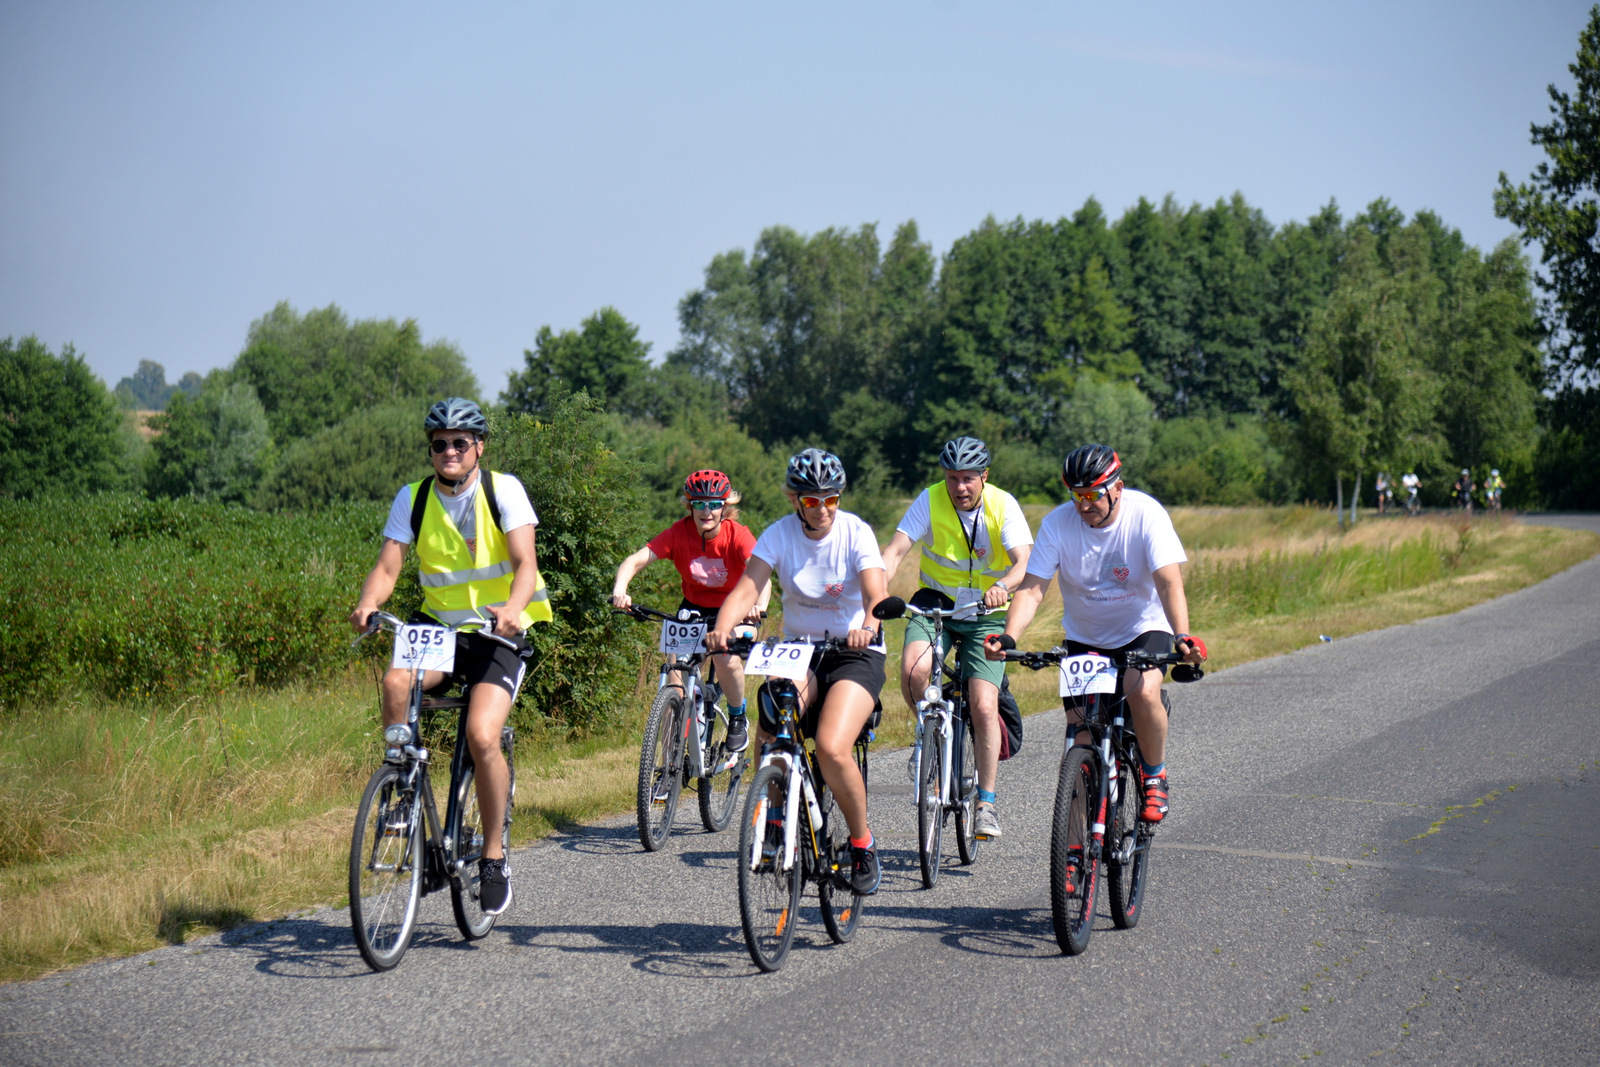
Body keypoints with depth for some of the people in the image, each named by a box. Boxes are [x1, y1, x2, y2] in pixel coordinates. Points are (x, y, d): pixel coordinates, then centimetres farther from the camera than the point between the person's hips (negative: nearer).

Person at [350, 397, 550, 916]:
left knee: (482, 736, -23)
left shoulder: (503, 490, -8)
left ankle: (494, 855, -4)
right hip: (440, 624, 3)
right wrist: (368, 603, -28)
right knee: (396, 683, -30)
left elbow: (525, 563, -18)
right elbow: (387, 567, -5)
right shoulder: (412, 499, 1)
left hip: (498, 631, -3)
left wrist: (512, 608, -39)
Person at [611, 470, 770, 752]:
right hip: (694, 607, 2)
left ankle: (738, 719, 3)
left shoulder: (737, 535, -23)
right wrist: (619, 591, -49)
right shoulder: (679, 533, -19)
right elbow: (636, 560, -29)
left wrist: (759, 605, -60)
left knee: (727, 659, -28)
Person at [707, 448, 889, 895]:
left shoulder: (856, 533, -12)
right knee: (771, 735, -22)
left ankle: (862, 841, -2)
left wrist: (868, 627, -48)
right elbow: (746, 589, -19)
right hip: (798, 650, 3)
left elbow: (877, 595, -25)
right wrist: (722, 628, -40)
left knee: (832, 749, -26)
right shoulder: (779, 535, -7)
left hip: (855, 653, -3)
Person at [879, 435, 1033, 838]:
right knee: (913, 672, -29)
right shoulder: (931, 501, -11)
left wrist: (1003, 585, -47)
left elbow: (1023, 560, -24)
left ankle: (986, 801, 2)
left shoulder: (1003, 506, -12)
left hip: (985, 614, -1)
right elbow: (896, 549, -21)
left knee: (984, 707, -13)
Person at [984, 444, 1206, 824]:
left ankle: (1155, 777, -7)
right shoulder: (1057, 523, -16)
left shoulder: (1146, 515, -21)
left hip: (1143, 629, -2)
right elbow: (1031, 588, -21)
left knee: (1143, 692, -32)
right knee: (1082, 741, -4)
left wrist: (1182, 638, -46)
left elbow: (1169, 582, -30)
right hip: (1084, 638, 3)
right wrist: (1008, 637, -39)